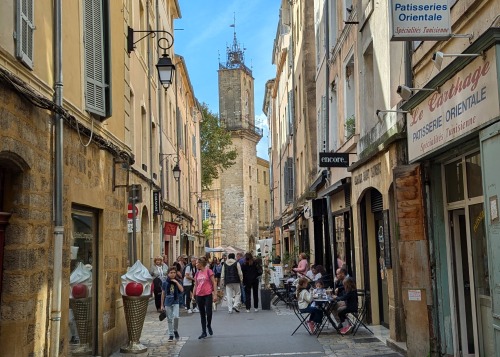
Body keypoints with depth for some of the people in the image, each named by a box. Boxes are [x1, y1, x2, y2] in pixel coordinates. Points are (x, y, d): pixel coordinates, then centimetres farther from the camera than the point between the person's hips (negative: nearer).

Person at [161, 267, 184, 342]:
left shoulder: (178, 281, 0)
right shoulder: (165, 282, -1)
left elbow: (181, 290, -14)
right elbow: (163, 294, 5)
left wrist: (176, 282, -18)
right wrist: (162, 305, 6)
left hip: (175, 302, -1)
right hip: (168, 303, 1)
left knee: (176, 316, -19)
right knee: (169, 319, 5)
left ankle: (175, 330, 6)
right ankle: (171, 335, 17)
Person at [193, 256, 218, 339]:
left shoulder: (208, 271, -6)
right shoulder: (197, 273, 10)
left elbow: (214, 283, -6)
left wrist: (215, 294, -11)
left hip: (208, 295, -5)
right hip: (199, 295, 5)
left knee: (208, 312, -11)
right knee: (202, 314, 9)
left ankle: (209, 325, 19)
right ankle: (204, 332, 16)